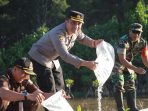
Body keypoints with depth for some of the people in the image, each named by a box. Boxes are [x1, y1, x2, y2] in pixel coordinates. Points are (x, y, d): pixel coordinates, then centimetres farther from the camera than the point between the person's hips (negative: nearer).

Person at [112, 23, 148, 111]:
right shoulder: (123, 41, -34)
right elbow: (122, 60, -39)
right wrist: (136, 69, -46)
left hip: (128, 64, 6)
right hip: (117, 63, -6)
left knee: (131, 86, 4)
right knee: (119, 86, -13)